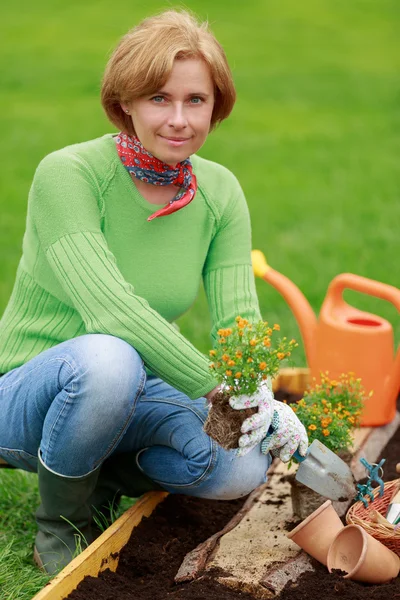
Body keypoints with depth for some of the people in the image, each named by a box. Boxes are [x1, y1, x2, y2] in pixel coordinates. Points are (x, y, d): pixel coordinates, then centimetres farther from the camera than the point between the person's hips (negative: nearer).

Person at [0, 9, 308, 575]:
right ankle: (62, 520, -10)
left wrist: (260, 396, -31)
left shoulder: (220, 192, -4)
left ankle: (101, 470, 8)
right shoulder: (68, 174, -21)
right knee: (108, 359, -39)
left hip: (134, 396, 5)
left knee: (243, 467, -21)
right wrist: (215, 387, -36)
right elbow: (111, 310, -33)